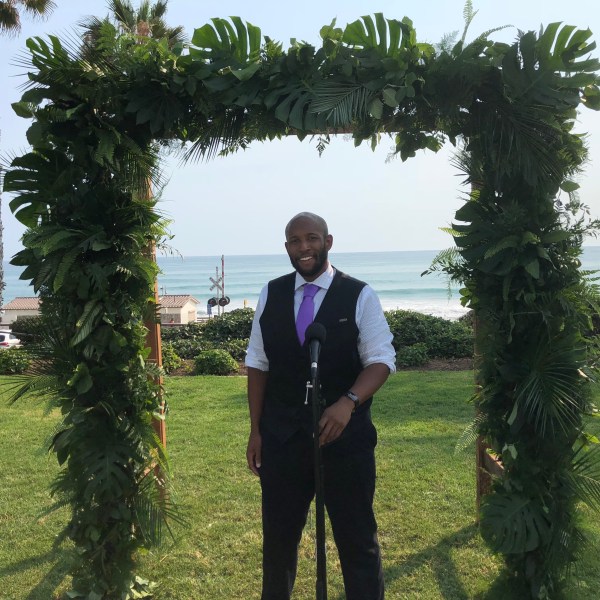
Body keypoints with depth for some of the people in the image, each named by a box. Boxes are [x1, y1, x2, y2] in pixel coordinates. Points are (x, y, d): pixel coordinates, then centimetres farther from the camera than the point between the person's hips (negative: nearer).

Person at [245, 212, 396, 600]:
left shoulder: (360, 296, -5)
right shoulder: (271, 295, 4)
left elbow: (381, 360, -8)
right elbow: (257, 364, 8)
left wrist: (348, 402, -25)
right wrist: (255, 430, 6)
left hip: (346, 436, -3)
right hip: (281, 436, 3)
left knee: (358, 537, 10)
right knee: (279, 533, 18)